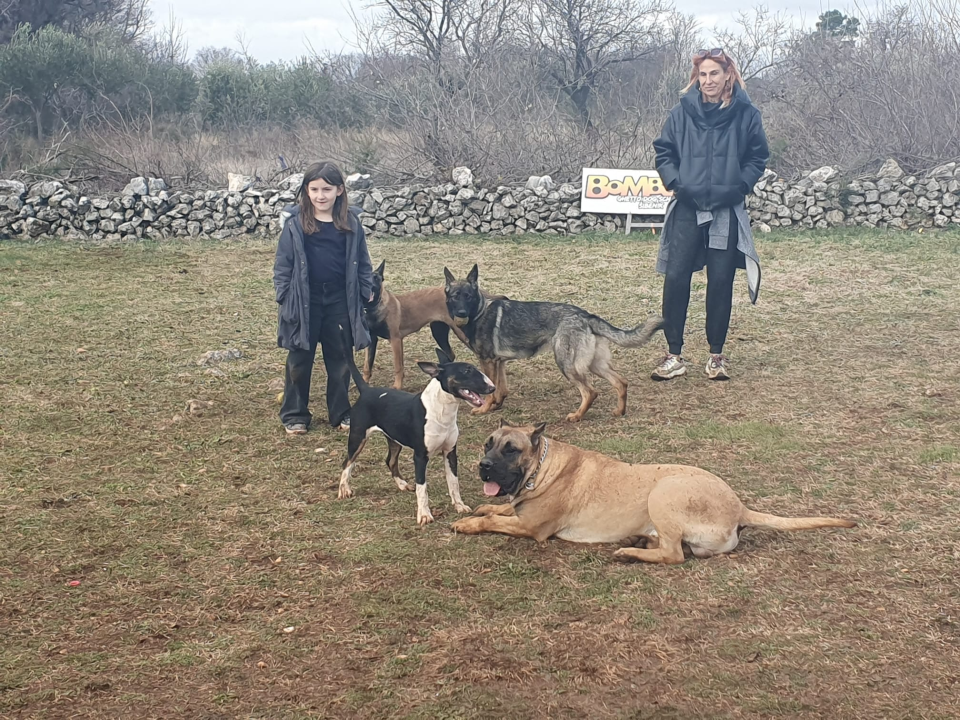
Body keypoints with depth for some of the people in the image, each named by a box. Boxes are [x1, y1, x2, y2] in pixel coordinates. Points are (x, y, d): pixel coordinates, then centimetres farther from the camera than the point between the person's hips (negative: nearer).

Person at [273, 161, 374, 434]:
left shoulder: (351, 223, 0)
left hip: (340, 302, 2)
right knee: (300, 362, 8)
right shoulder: (295, 223, -5)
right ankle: (295, 415, 19)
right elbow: (283, 265, -3)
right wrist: (284, 299, -7)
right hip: (304, 302, -2)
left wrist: (368, 294, 5)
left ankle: (341, 413, 24)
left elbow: (362, 263, 7)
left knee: (340, 360, 12)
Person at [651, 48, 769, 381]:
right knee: (676, 278, -5)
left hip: (726, 212, 0)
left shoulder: (746, 114, 1)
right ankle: (674, 354, 4)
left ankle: (717, 355, 15)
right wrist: (677, 184, -8)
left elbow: (758, 157, 5)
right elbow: (664, 152, 7)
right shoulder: (682, 112, 3)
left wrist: (736, 188, -8)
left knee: (721, 282, 4)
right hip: (687, 210, 1)